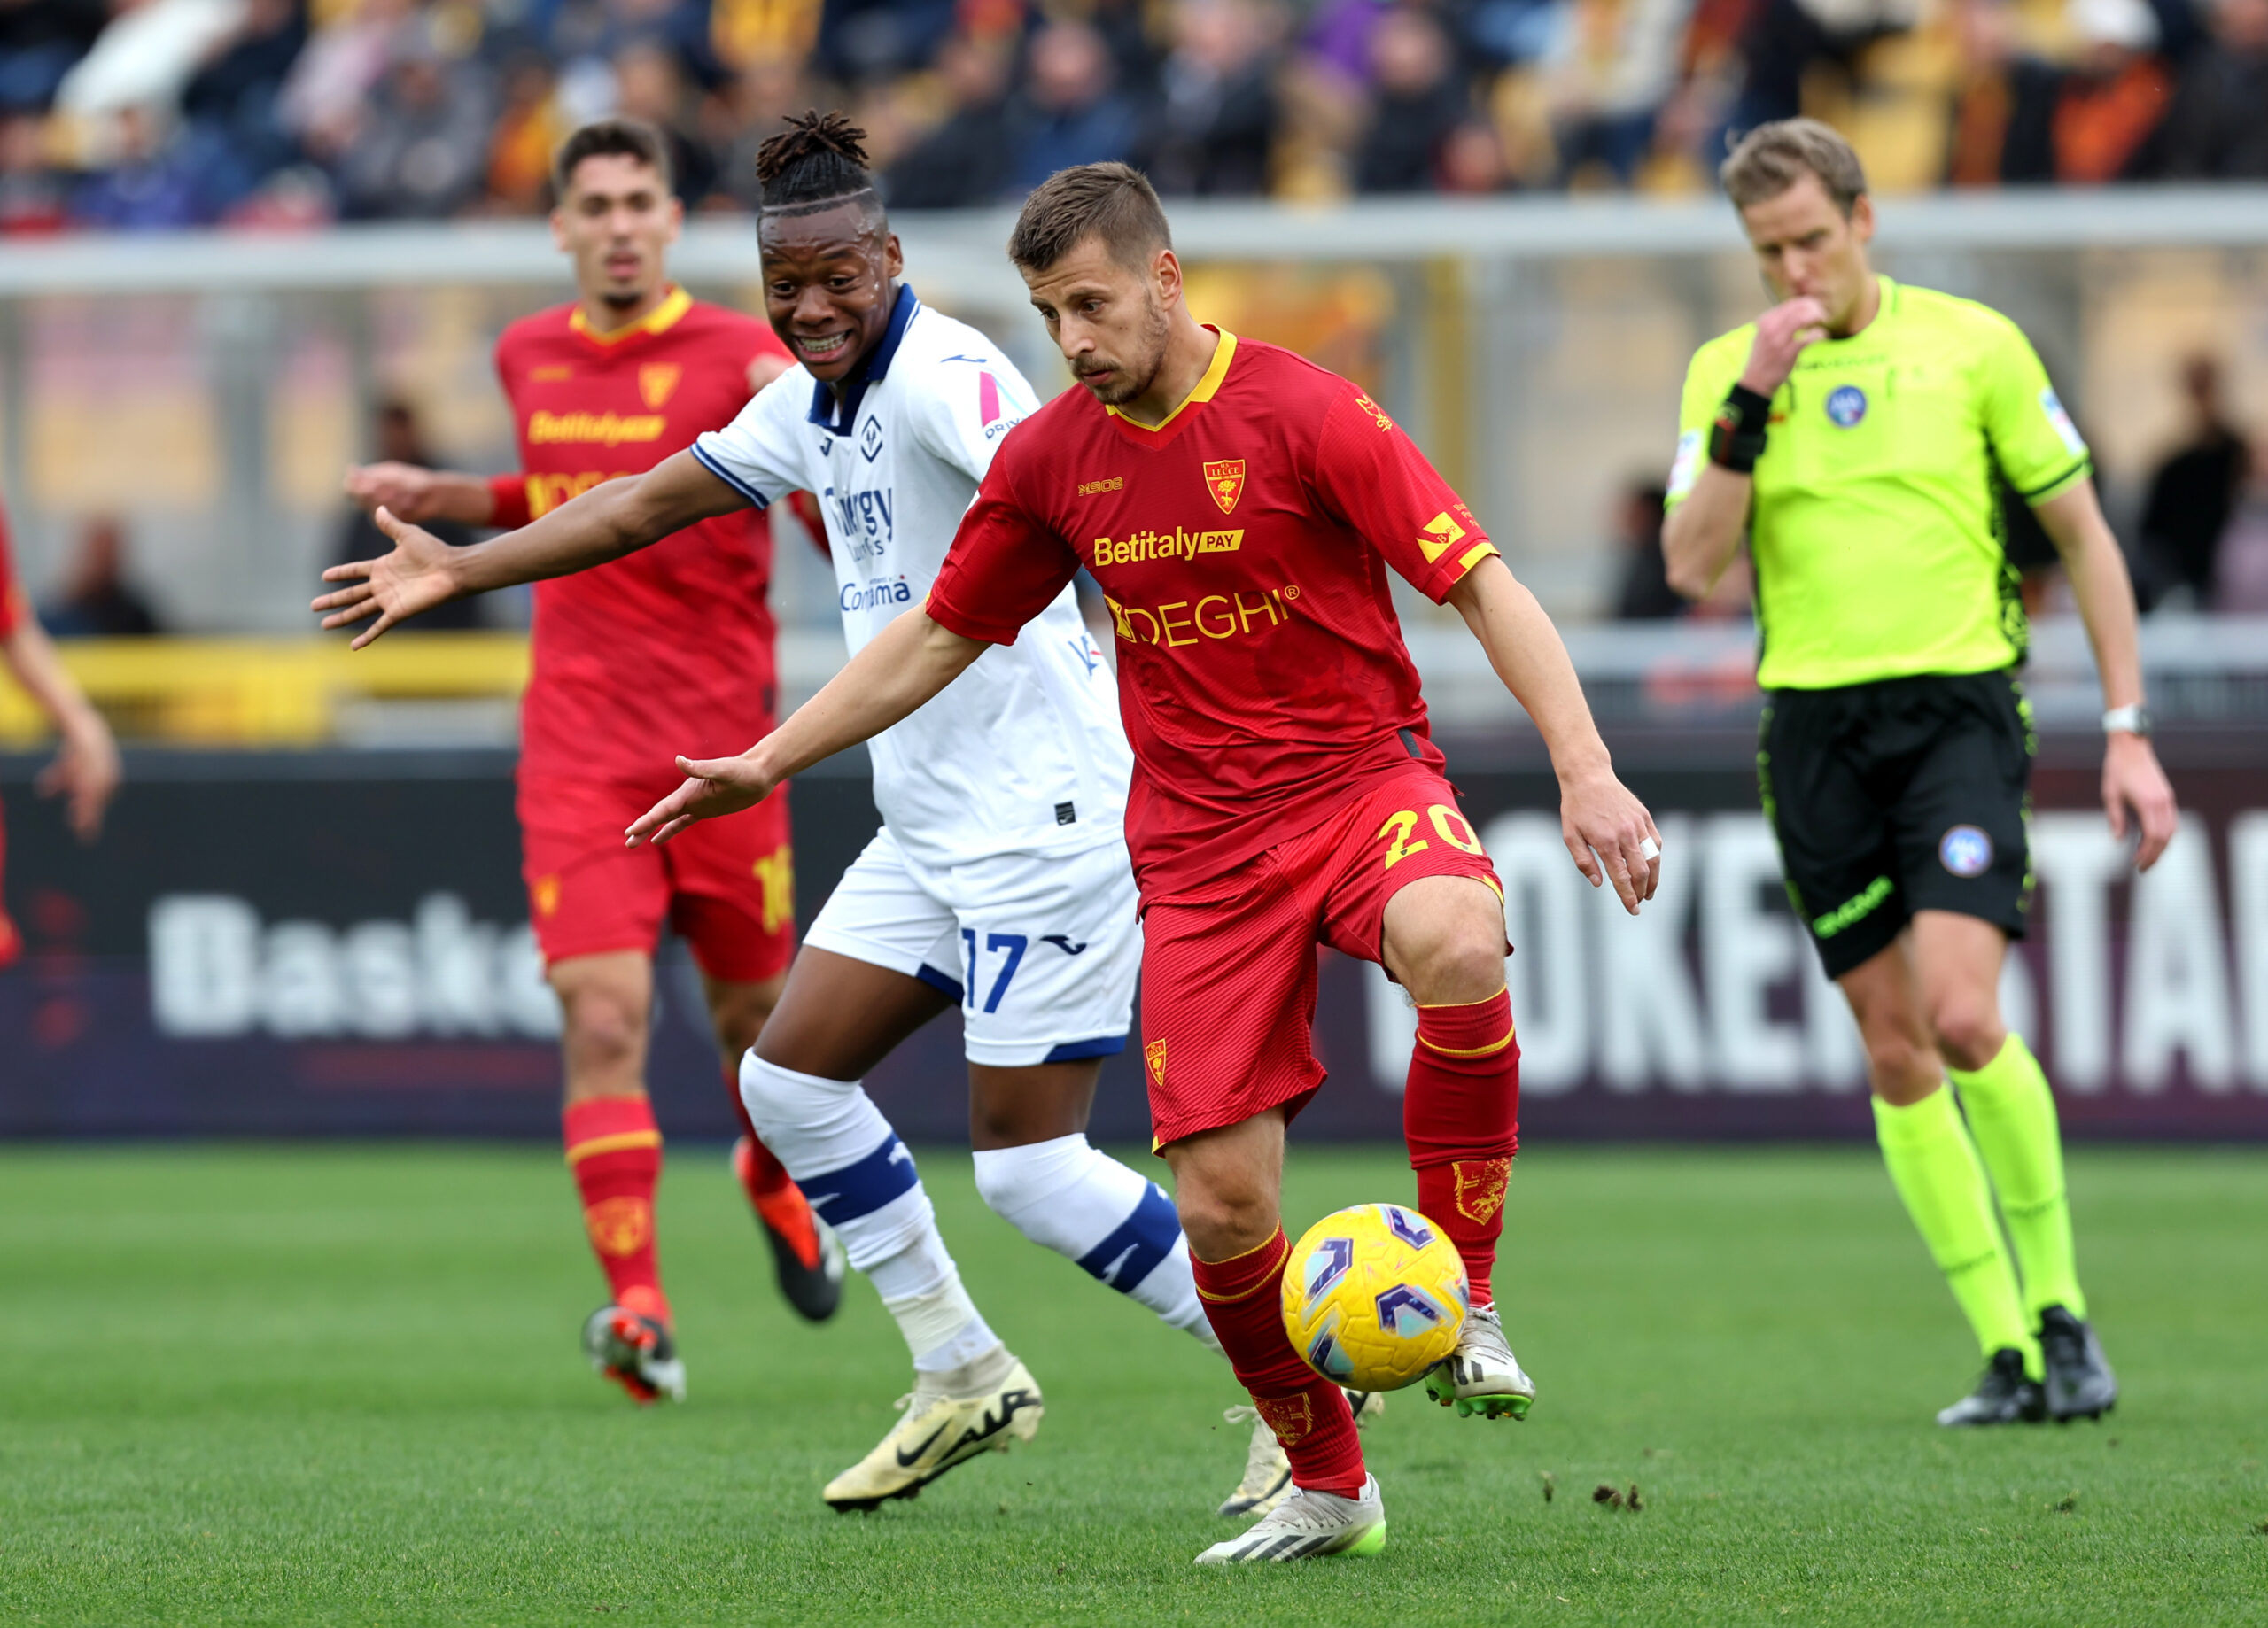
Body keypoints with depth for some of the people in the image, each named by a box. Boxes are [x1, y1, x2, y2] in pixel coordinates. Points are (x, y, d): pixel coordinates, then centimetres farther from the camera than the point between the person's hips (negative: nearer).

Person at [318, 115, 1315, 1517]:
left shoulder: (945, 378, -17)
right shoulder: (815, 401, 11)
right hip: (933, 829, 9)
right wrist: (459, 571, 25)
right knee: (792, 1078, 10)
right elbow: (649, 503, 24)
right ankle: (965, 1378, 20)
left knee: (1027, 1167, -9)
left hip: (1046, 821, -9)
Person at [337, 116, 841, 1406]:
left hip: (724, 741, -2)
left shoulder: (740, 357, -6)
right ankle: (638, 1310, -19)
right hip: (580, 748, 2)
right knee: (604, 1019, -14)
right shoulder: (531, 358, 9)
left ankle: (776, 1178, 45)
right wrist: (449, 500, 13)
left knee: (753, 1015, 10)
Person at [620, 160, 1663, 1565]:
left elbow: (1485, 585, -12)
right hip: (1200, 844, 4)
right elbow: (939, 636, 18)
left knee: (1455, 947, -39)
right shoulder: (1051, 457, 4)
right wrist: (766, 763, 16)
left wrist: (1586, 770, -23)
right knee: (1220, 1203, -6)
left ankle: (1465, 1306, -22)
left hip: (1362, 777, -4)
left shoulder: (1303, 412, -10)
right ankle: (1329, 1487, 18)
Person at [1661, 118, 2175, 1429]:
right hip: (1814, 723, 3)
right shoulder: (1726, 372, 5)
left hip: (1958, 708, -3)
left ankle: (2061, 1308, -1)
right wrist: (1753, 400, -14)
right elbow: (1694, 568, -5)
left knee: (1963, 1018, -19)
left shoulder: (1973, 344, -1)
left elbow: (2083, 534, 5)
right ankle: (2009, 1355, 9)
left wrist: (2128, 730, 0)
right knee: (1897, 1058, 2)